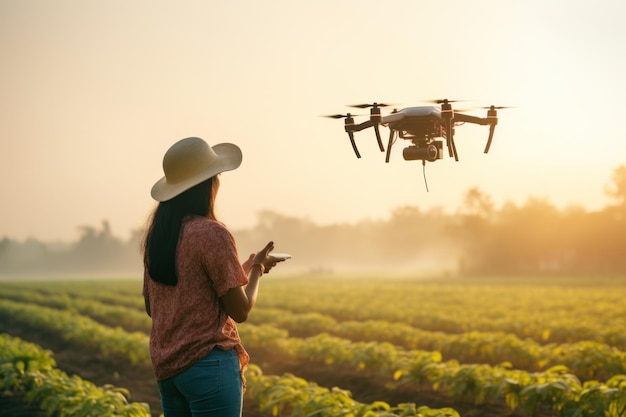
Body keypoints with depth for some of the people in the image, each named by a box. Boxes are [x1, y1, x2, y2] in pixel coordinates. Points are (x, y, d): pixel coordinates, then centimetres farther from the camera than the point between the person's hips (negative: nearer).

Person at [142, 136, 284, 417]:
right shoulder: (212, 233, -14)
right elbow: (241, 310, -11)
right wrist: (257, 266, 7)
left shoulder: (157, 233, 7)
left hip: (165, 366, 8)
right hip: (208, 365, -7)